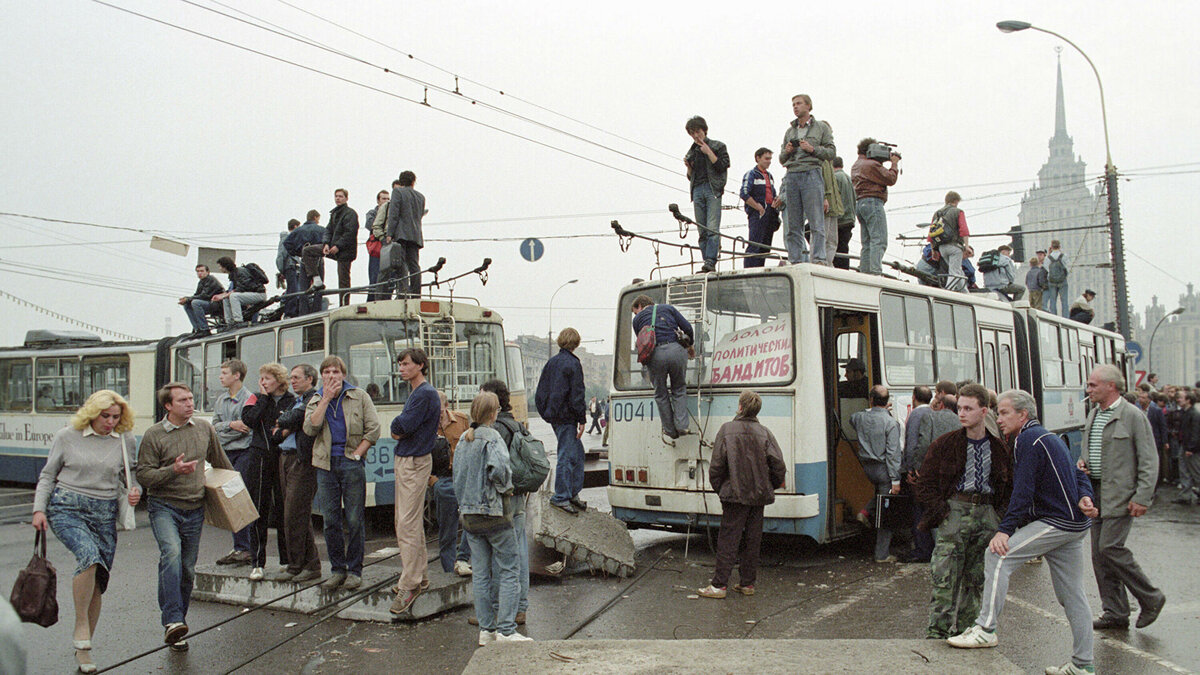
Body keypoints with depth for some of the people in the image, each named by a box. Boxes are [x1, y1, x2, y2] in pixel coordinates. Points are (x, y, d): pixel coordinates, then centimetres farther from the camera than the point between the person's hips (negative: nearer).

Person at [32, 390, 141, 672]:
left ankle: (83, 649, 18)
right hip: (67, 508, -3)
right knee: (89, 556, -30)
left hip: (105, 512, 3)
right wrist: (39, 509, -2)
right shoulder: (67, 436, 0)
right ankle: (80, 628, -14)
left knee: (98, 583, 3)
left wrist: (135, 490, -3)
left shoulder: (126, 440, 5)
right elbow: (48, 475, 8)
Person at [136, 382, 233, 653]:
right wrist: (173, 470, -21)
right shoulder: (154, 435, -5)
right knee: (171, 552, -27)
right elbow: (143, 475, -7)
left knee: (188, 569, 8)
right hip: (164, 506, -4)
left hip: (194, 509, 4)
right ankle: (172, 621, -30)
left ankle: (178, 622, 22)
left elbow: (220, 461, 24)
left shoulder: (205, 429, 8)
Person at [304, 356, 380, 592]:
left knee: (354, 520, 0)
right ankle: (337, 569, 16)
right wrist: (326, 399, -8)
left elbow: (373, 429, -1)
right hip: (325, 465, 3)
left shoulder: (359, 397, 5)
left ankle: (354, 570, 9)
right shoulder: (315, 401, 12)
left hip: (351, 464, -3)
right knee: (330, 521, 6)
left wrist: (356, 454, -8)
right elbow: (310, 429, -7)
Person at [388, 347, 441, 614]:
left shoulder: (426, 393, -14)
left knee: (407, 525, -10)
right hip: (405, 460, 10)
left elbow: (404, 425, -20)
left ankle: (409, 585, -7)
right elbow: (401, 428, 18)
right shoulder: (415, 392, 17)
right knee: (409, 522, 16)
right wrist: (399, 431, -3)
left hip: (415, 462, -10)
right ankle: (419, 575, 25)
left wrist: (396, 426, 0)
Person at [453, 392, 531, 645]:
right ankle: (506, 630, -1)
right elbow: (498, 468, -28)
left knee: (480, 574, 10)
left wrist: (464, 502, 16)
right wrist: (505, 487, -10)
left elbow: (457, 476, 11)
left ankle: (486, 629, 15)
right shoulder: (492, 437, -12)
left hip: (469, 516, 7)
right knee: (508, 571, 1)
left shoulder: (463, 439, 9)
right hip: (495, 514, -7)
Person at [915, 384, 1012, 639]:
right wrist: (941, 510, -8)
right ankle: (937, 632, -4)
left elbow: (1010, 484, 18)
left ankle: (965, 630, 20)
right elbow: (925, 483, 4)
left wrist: (1000, 511, 4)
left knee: (977, 578, 8)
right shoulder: (945, 444, 2)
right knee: (945, 577, -8)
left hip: (987, 513, 3)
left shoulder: (999, 446, 10)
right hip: (955, 510, -3)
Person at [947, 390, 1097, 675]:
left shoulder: (1029, 439, -12)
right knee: (1071, 593, 13)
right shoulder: (1050, 437, 20)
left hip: (1056, 522, -10)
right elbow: (1077, 474, 19)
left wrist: (1005, 530, -20)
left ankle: (986, 629, -16)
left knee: (998, 554, -15)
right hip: (1074, 524, 10)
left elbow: (1023, 490, -19)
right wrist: (1084, 498, -1)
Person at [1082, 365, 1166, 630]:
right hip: (1095, 493, 8)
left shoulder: (1133, 416, -9)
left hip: (1120, 495, -8)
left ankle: (1151, 598, 8)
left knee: (1110, 547, -12)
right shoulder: (1093, 414, 13)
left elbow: (1149, 461, -10)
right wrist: (1083, 462, 3)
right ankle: (1115, 612, 15)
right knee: (1099, 553, 7)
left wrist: (1142, 498, -16)